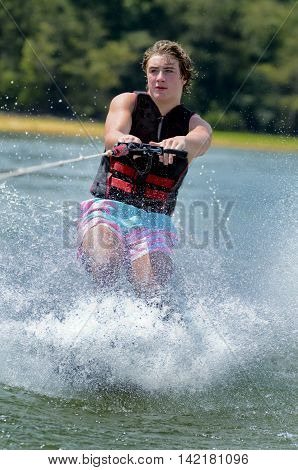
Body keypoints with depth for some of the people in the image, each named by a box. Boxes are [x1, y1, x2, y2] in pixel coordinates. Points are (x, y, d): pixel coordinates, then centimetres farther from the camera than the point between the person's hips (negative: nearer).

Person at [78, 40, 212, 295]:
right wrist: (124, 141, -42)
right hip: (108, 206, -1)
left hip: (154, 219, 1)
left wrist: (181, 142, -45)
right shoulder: (128, 102, 6)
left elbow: (198, 141, -19)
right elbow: (112, 135, -16)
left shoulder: (195, 124, 7)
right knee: (104, 266, -30)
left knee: (151, 288, -23)